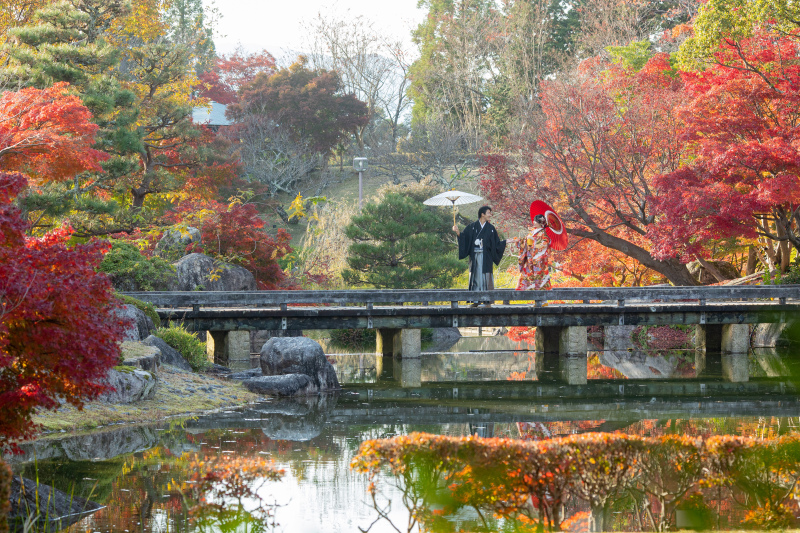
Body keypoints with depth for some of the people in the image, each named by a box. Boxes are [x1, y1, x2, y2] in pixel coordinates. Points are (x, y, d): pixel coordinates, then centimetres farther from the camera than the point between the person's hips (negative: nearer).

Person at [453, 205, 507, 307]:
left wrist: (506, 241, 1)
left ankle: (488, 302, -4)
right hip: (475, 256, 0)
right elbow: (463, 236, 1)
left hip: (486, 257, 0)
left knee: (486, 277, -5)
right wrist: (457, 231, -15)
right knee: (475, 277, 0)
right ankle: (475, 301, 4)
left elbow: (497, 244, 10)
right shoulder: (472, 227, 8)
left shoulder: (491, 229, 10)